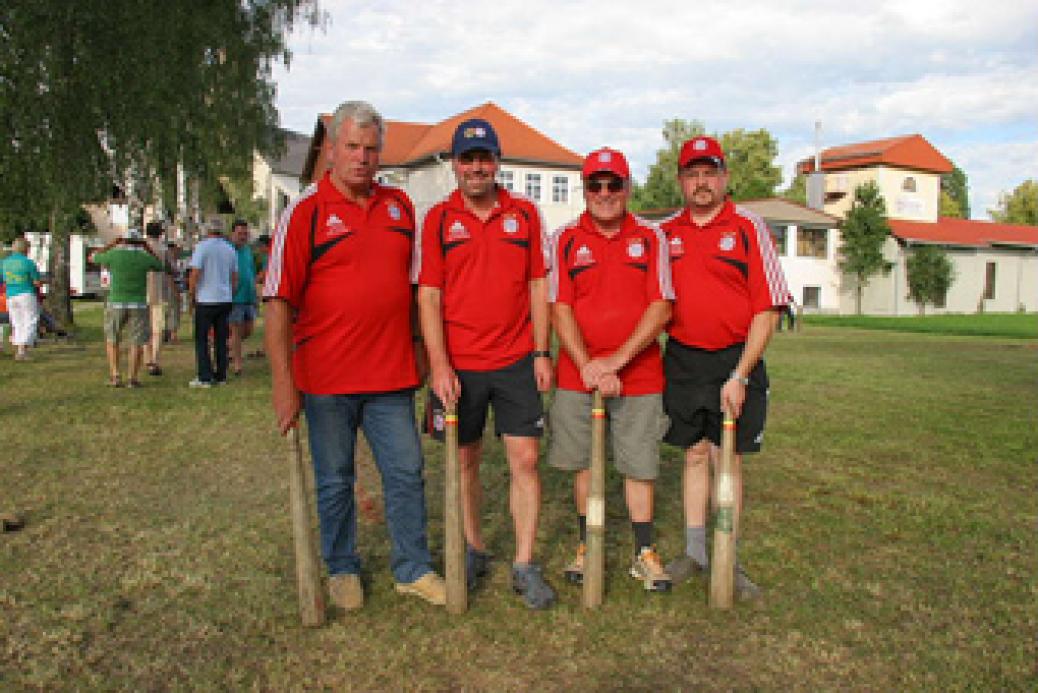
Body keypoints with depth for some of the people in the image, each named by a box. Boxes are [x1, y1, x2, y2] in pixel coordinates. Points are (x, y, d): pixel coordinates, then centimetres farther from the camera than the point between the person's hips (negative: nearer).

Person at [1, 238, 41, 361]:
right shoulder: (28, 262, -9)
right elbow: (37, 282, -9)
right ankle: (22, 351, -16)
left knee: (17, 325, 14)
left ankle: (17, 351, 11)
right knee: (29, 323, -3)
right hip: (27, 295, -6)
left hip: (10, 296, 6)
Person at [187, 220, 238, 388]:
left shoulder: (202, 247, -8)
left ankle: (205, 377, -2)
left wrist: (192, 295, -2)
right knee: (221, 339, 9)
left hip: (206, 300, -5)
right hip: (225, 300, 5)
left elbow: (195, 274, -13)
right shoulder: (230, 249, 9)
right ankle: (221, 376, 11)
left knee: (201, 339, 1)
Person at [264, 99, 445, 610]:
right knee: (335, 481, 12)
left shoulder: (400, 206, 8)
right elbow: (279, 302, -10)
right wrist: (282, 381, -15)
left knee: (406, 473, 10)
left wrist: (418, 353, 13)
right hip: (327, 377, -3)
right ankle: (342, 569, 31)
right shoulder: (306, 211, -5)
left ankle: (413, 568, 26)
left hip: (392, 376, 4)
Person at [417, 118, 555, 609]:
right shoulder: (438, 218, 1)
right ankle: (473, 550, 31)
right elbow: (428, 296, -3)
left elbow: (538, 286, 7)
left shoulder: (525, 214, 5)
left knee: (525, 459, 0)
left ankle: (525, 565, 12)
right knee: (465, 461, 11)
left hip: (516, 361, 1)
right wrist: (439, 365, -10)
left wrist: (542, 353, 1)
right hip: (457, 365, 0)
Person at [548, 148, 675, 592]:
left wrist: (615, 361, -14)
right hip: (578, 374, 1)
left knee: (639, 466, 6)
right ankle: (587, 547, 26)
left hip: (639, 375, 0)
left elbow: (661, 308, -5)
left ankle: (645, 554, 20)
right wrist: (587, 366, -14)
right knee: (583, 463, 9)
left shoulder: (651, 239, 3)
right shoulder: (565, 240, 4)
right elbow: (560, 309, -3)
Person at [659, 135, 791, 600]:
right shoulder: (665, 233, 6)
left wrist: (740, 375, -13)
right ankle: (694, 552, 23)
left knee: (728, 458, 4)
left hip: (735, 359, -2)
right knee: (695, 455, 11)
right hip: (682, 359, 3)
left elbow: (767, 310, -7)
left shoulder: (749, 227, -3)